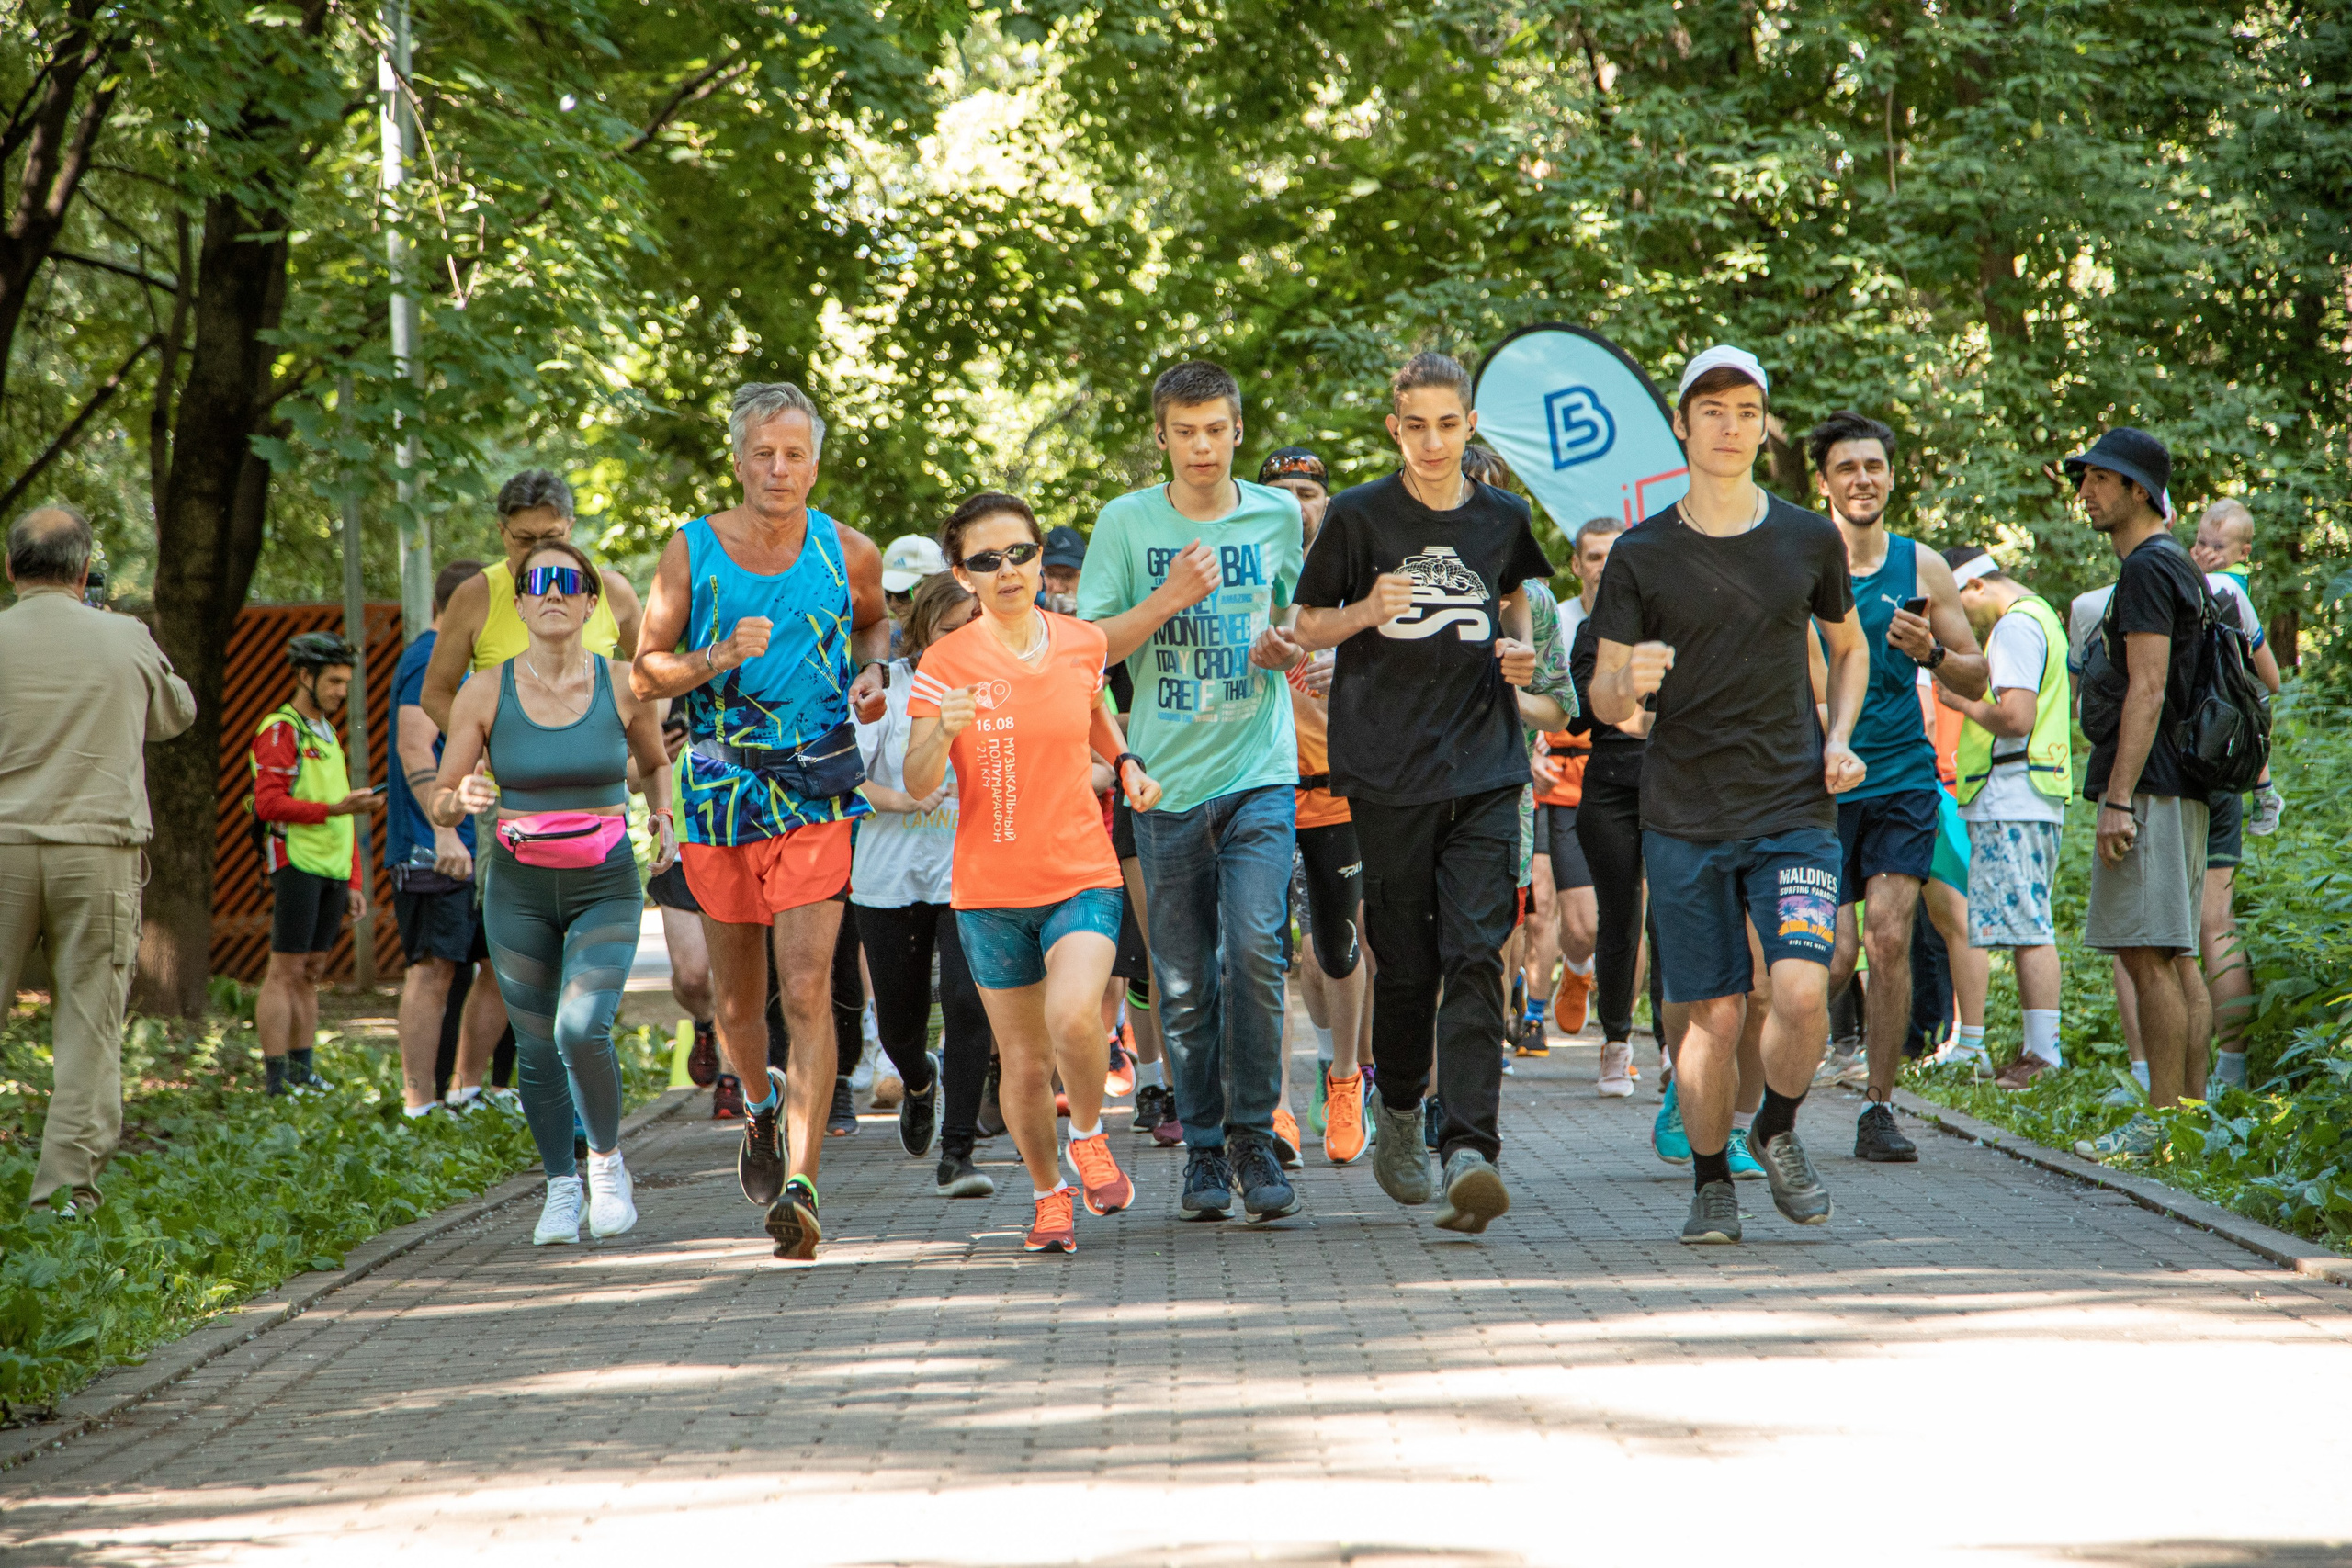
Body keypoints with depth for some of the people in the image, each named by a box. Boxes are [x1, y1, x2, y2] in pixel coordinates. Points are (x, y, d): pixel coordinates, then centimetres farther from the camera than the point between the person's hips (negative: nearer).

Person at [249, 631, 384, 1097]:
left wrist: (355, 882, 19)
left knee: (311, 972, 10)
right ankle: (277, 1079, -9)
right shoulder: (279, 731, -6)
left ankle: (302, 1071, 14)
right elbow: (270, 804, -17)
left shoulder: (327, 735, 22)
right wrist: (335, 808, -24)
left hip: (332, 869, 8)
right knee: (285, 971, -8)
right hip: (296, 862, -8)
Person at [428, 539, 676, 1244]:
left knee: (582, 1030, -20)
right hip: (520, 890, 1)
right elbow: (439, 804, 0)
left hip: (606, 888, -1)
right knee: (536, 1050, 5)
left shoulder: (623, 686, -3)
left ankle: (608, 1160, 5)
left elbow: (656, 762, 17)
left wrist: (663, 816, -2)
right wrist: (462, 801, -23)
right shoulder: (485, 694, -4)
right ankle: (561, 1186, 25)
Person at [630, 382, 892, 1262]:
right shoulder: (692, 551, 0)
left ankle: (799, 1183, -19)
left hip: (816, 795, -1)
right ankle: (762, 1104, 45)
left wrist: (872, 676, 4)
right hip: (719, 790, 1)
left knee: (807, 989, -14)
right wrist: (718, 659, -16)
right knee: (737, 998, 12)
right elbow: (645, 675, 2)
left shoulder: (848, 555, 3)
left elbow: (874, 623, 25)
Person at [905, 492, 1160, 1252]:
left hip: (1082, 875, 0)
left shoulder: (1082, 644, 1)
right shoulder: (947, 662, -6)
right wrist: (943, 730, -29)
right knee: (1023, 1058, 6)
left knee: (1074, 1016, -25)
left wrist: (1126, 764, 8)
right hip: (991, 888, 0)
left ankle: (1089, 1135, 4)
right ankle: (1050, 1194, 29)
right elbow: (917, 785, -10)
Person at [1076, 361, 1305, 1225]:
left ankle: (1254, 1137, -5)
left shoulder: (1277, 516, 7)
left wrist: (1287, 650, -2)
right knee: (1183, 981, 4)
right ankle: (1204, 1152, 16)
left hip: (1260, 772, 0)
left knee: (1254, 948, -16)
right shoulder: (1127, 523, 1)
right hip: (1167, 780, 0)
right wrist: (1169, 599, -15)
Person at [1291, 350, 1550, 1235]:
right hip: (1389, 770, -1)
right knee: (1407, 960, 5)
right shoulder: (1359, 518, 0)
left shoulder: (1503, 519, 8)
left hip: (1485, 768, 1)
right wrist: (1368, 612, -14)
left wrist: (1519, 650, 4)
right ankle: (1398, 1114, 30)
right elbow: (1307, 628, 6)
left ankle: (1467, 1152, -20)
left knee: (1475, 956, -12)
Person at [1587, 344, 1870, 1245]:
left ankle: (1777, 1135, 13)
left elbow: (1849, 646, 23)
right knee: (1715, 1016, -1)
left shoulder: (1809, 542, 6)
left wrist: (1840, 739, 6)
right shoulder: (1641, 556, 2)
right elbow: (1604, 703, 4)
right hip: (1685, 820, 0)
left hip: (1795, 811, 0)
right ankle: (1711, 1182, 19)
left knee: (1803, 992, -16)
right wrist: (1628, 682, -20)